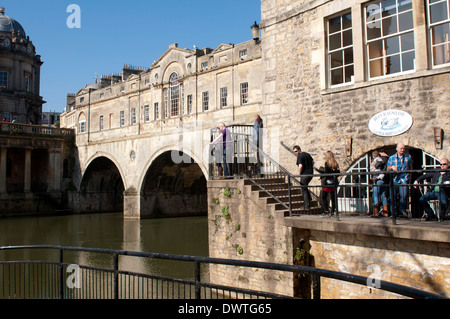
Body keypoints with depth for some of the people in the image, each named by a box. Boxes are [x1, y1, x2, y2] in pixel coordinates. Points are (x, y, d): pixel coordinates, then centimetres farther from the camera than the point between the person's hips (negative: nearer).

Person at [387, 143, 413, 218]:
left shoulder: (408, 157, 11)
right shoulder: (391, 158, 9)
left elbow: (410, 167, 22)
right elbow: (388, 169, 12)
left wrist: (410, 176, 14)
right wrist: (392, 167, -9)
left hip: (404, 179, 0)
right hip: (394, 180, 1)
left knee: (404, 195, -16)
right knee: (394, 196, -3)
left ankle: (402, 209, 3)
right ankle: (395, 212, 8)